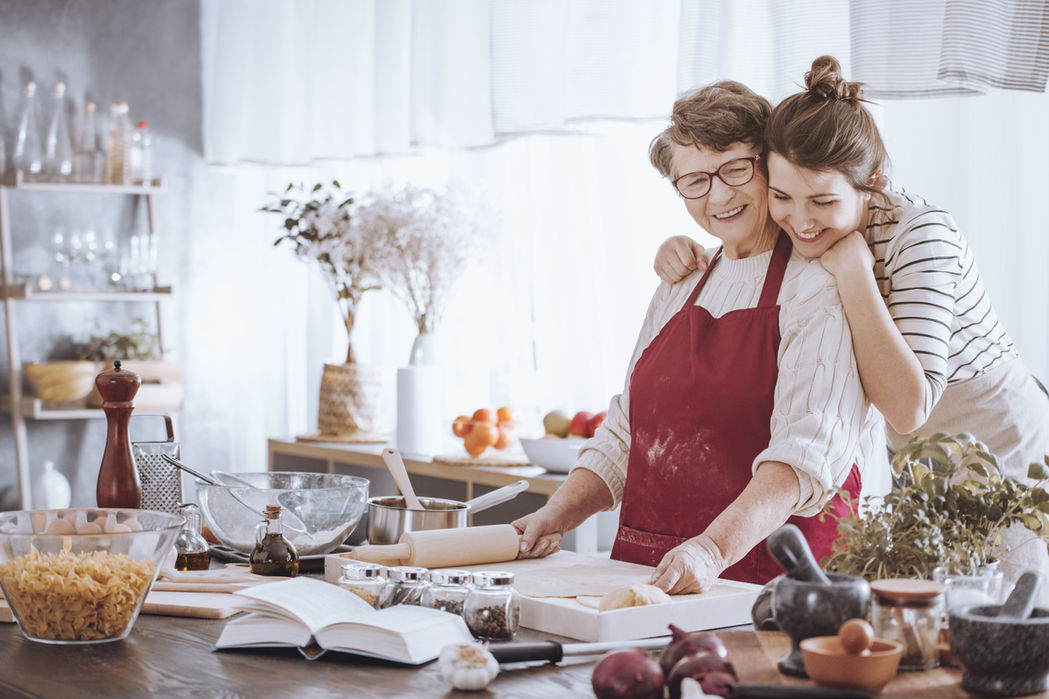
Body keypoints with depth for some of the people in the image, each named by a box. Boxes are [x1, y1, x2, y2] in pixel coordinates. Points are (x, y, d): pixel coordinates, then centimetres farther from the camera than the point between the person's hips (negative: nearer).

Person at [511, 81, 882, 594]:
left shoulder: (821, 288, -6)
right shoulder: (678, 288, 18)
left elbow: (808, 450, -19)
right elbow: (626, 433, 23)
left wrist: (715, 549, -32)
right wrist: (558, 515, 7)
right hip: (647, 575, 7)